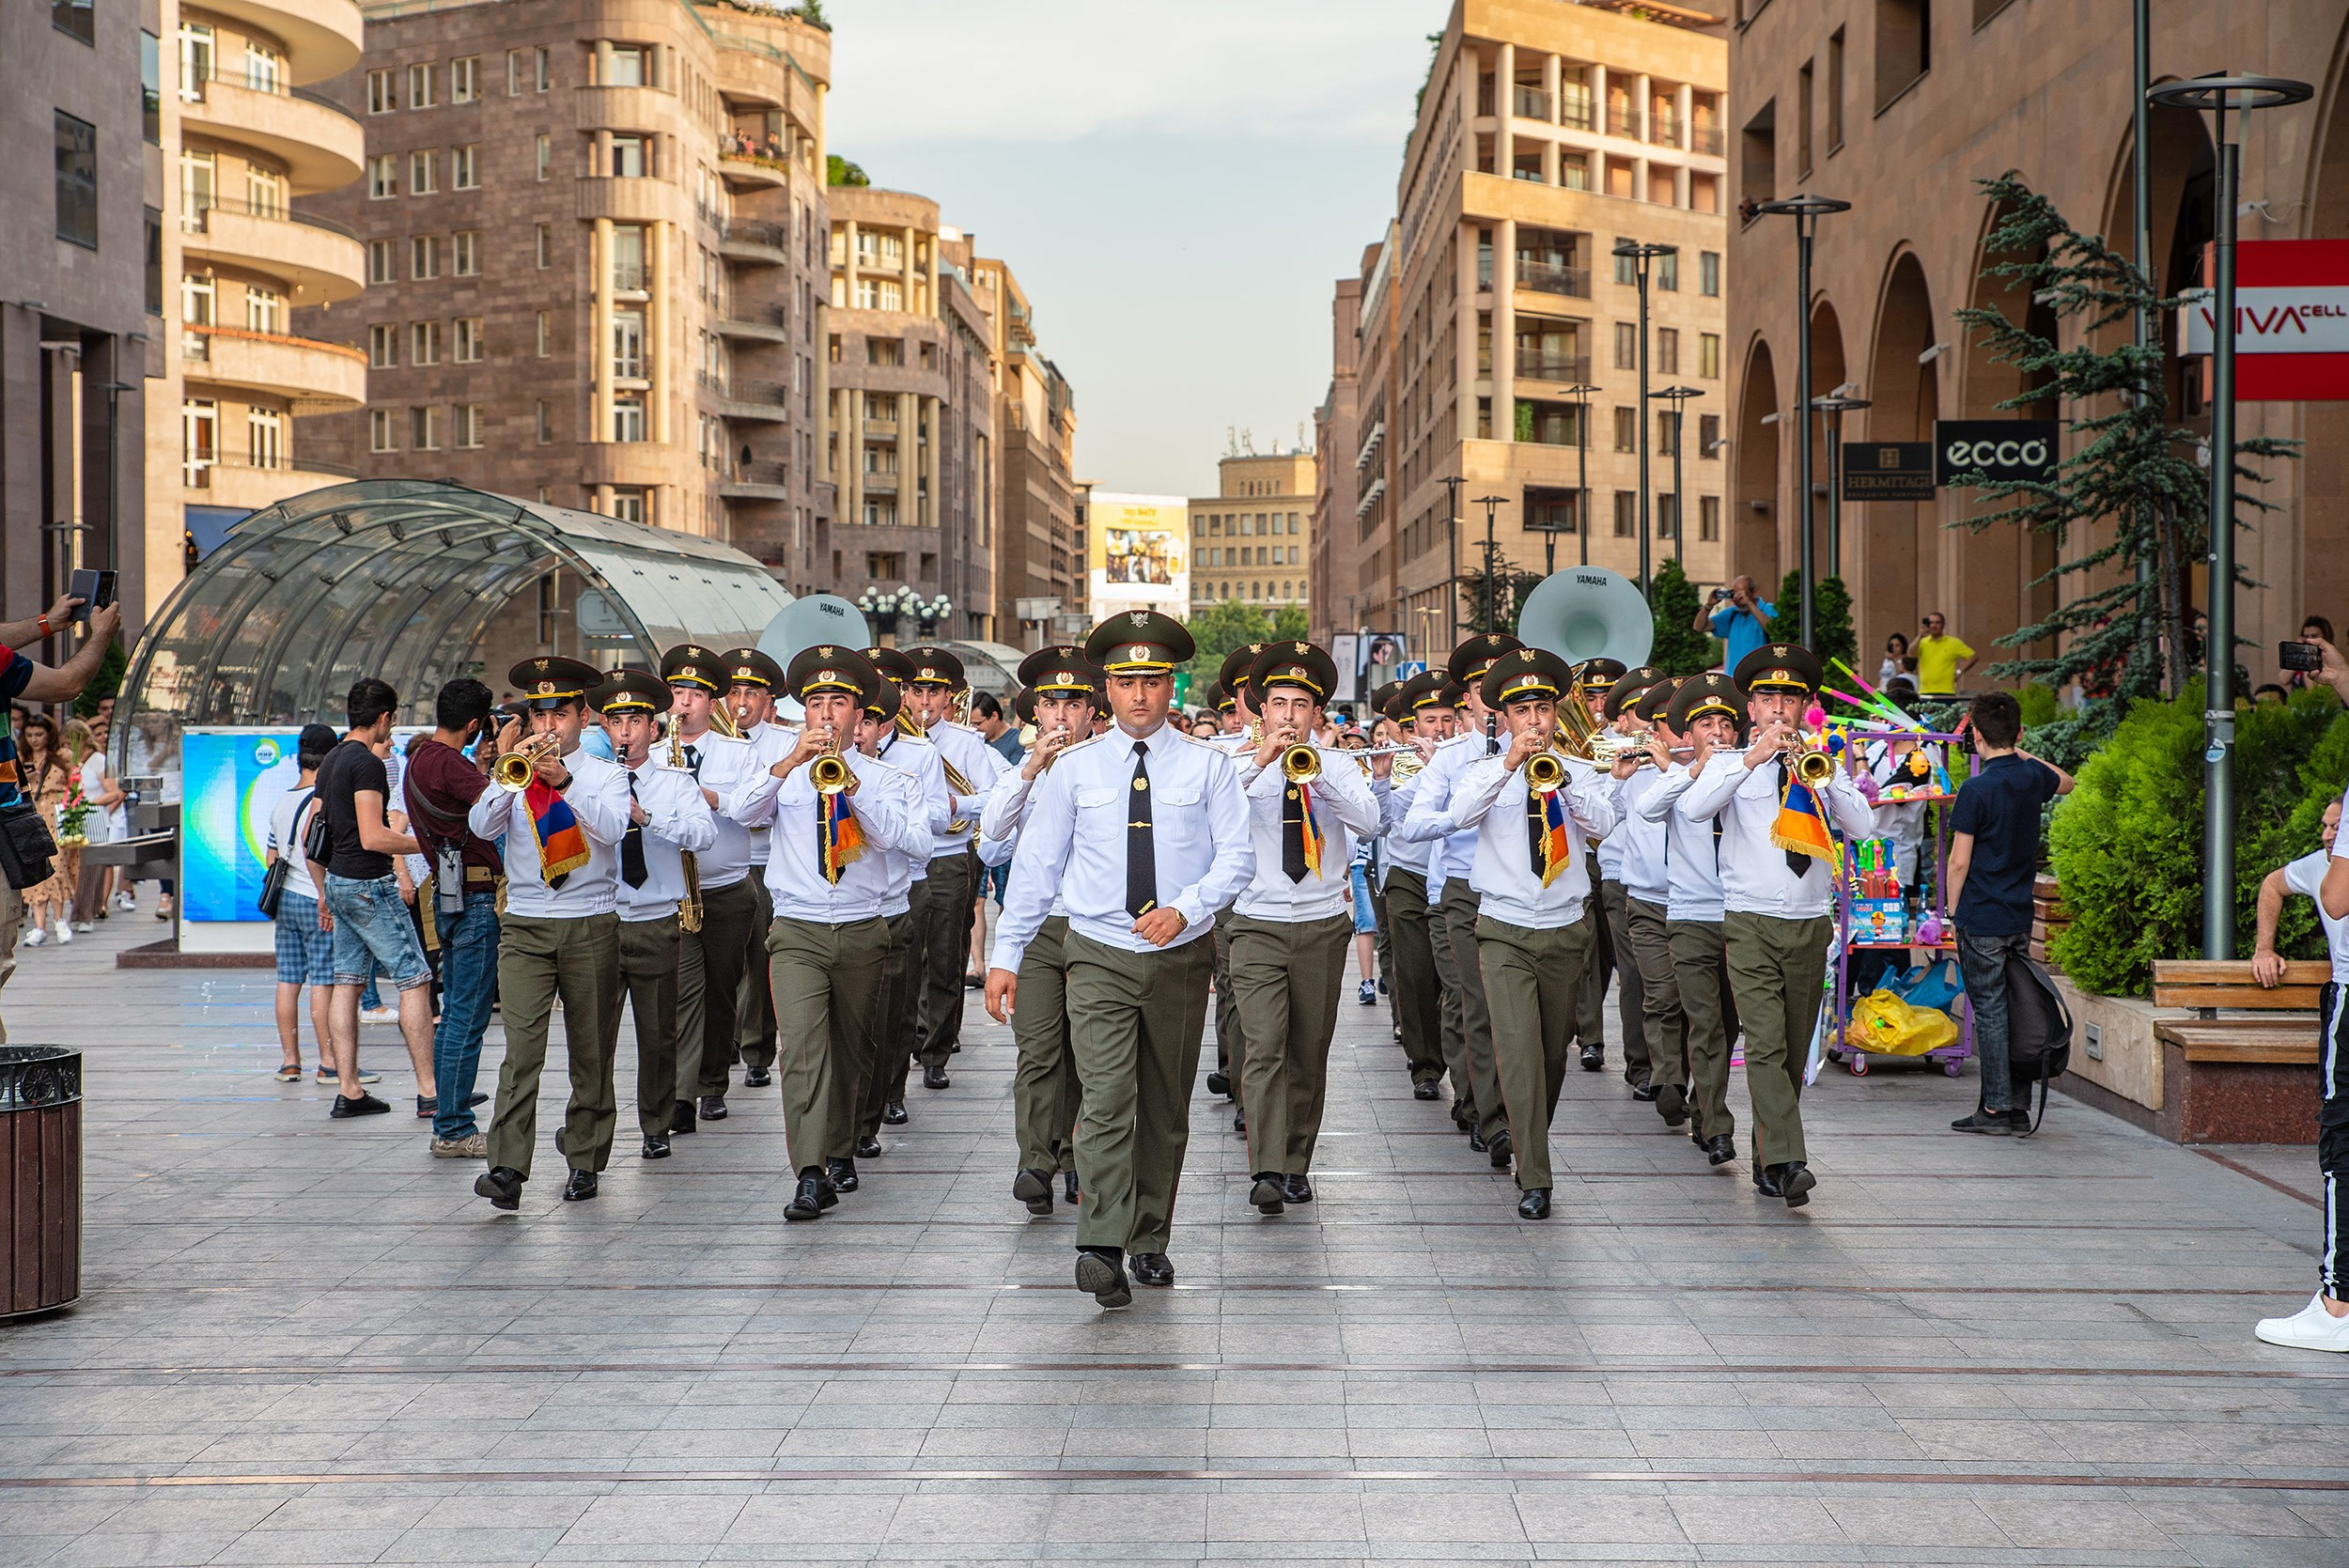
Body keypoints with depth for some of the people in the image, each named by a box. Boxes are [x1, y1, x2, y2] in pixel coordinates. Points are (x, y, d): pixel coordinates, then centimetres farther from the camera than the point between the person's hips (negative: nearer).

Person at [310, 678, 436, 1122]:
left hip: (339, 883, 10)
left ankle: (349, 1092, 8)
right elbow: (372, 837, -22)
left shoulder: (330, 762, 14)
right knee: (414, 980, -6)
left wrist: (324, 893, 24)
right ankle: (429, 1093, -8)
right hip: (369, 884, -10)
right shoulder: (366, 762, -15)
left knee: (348, 983, 8)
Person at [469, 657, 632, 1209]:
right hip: (525, 928, 0)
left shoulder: (605, 775, 7)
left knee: (591, 1052, 5)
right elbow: (481, 826, -5)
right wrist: (506, 772, -17)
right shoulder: (515, 772, 11)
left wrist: (565, 782, -26)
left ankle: (584, 1162, 17)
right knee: (522, 1049, -13)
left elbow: (611, 828, -13)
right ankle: (507, 1169, -20)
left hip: (593, 928, 0)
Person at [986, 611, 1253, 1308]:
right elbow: (1036, 864, 6)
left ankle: (1150, 1241, 24)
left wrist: (1185, 909, -22)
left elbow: (1237, 856, -5)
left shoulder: (1207, 767, 2)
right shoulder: (1074, 770, 4)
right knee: (1107, 1102, -15)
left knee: (1167, 1109, 11)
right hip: (1100, 958, -1)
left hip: (1181, 957, 1)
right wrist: (1006, 955, 2)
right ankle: (1102, 1251, -24)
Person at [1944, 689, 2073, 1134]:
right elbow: (2066, 783, 30)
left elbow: (1959, 862, -13)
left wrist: (1953, 909, 0)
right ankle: (2018, 1106, 13)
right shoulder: (2032, 777, 4)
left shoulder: (1976, 790, -15)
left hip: (1981, 920, -6)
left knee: (1989, 1011, -2)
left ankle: (1996, 1107, -1)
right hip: (2020, 916, 6)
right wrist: (2022, 754, 27)